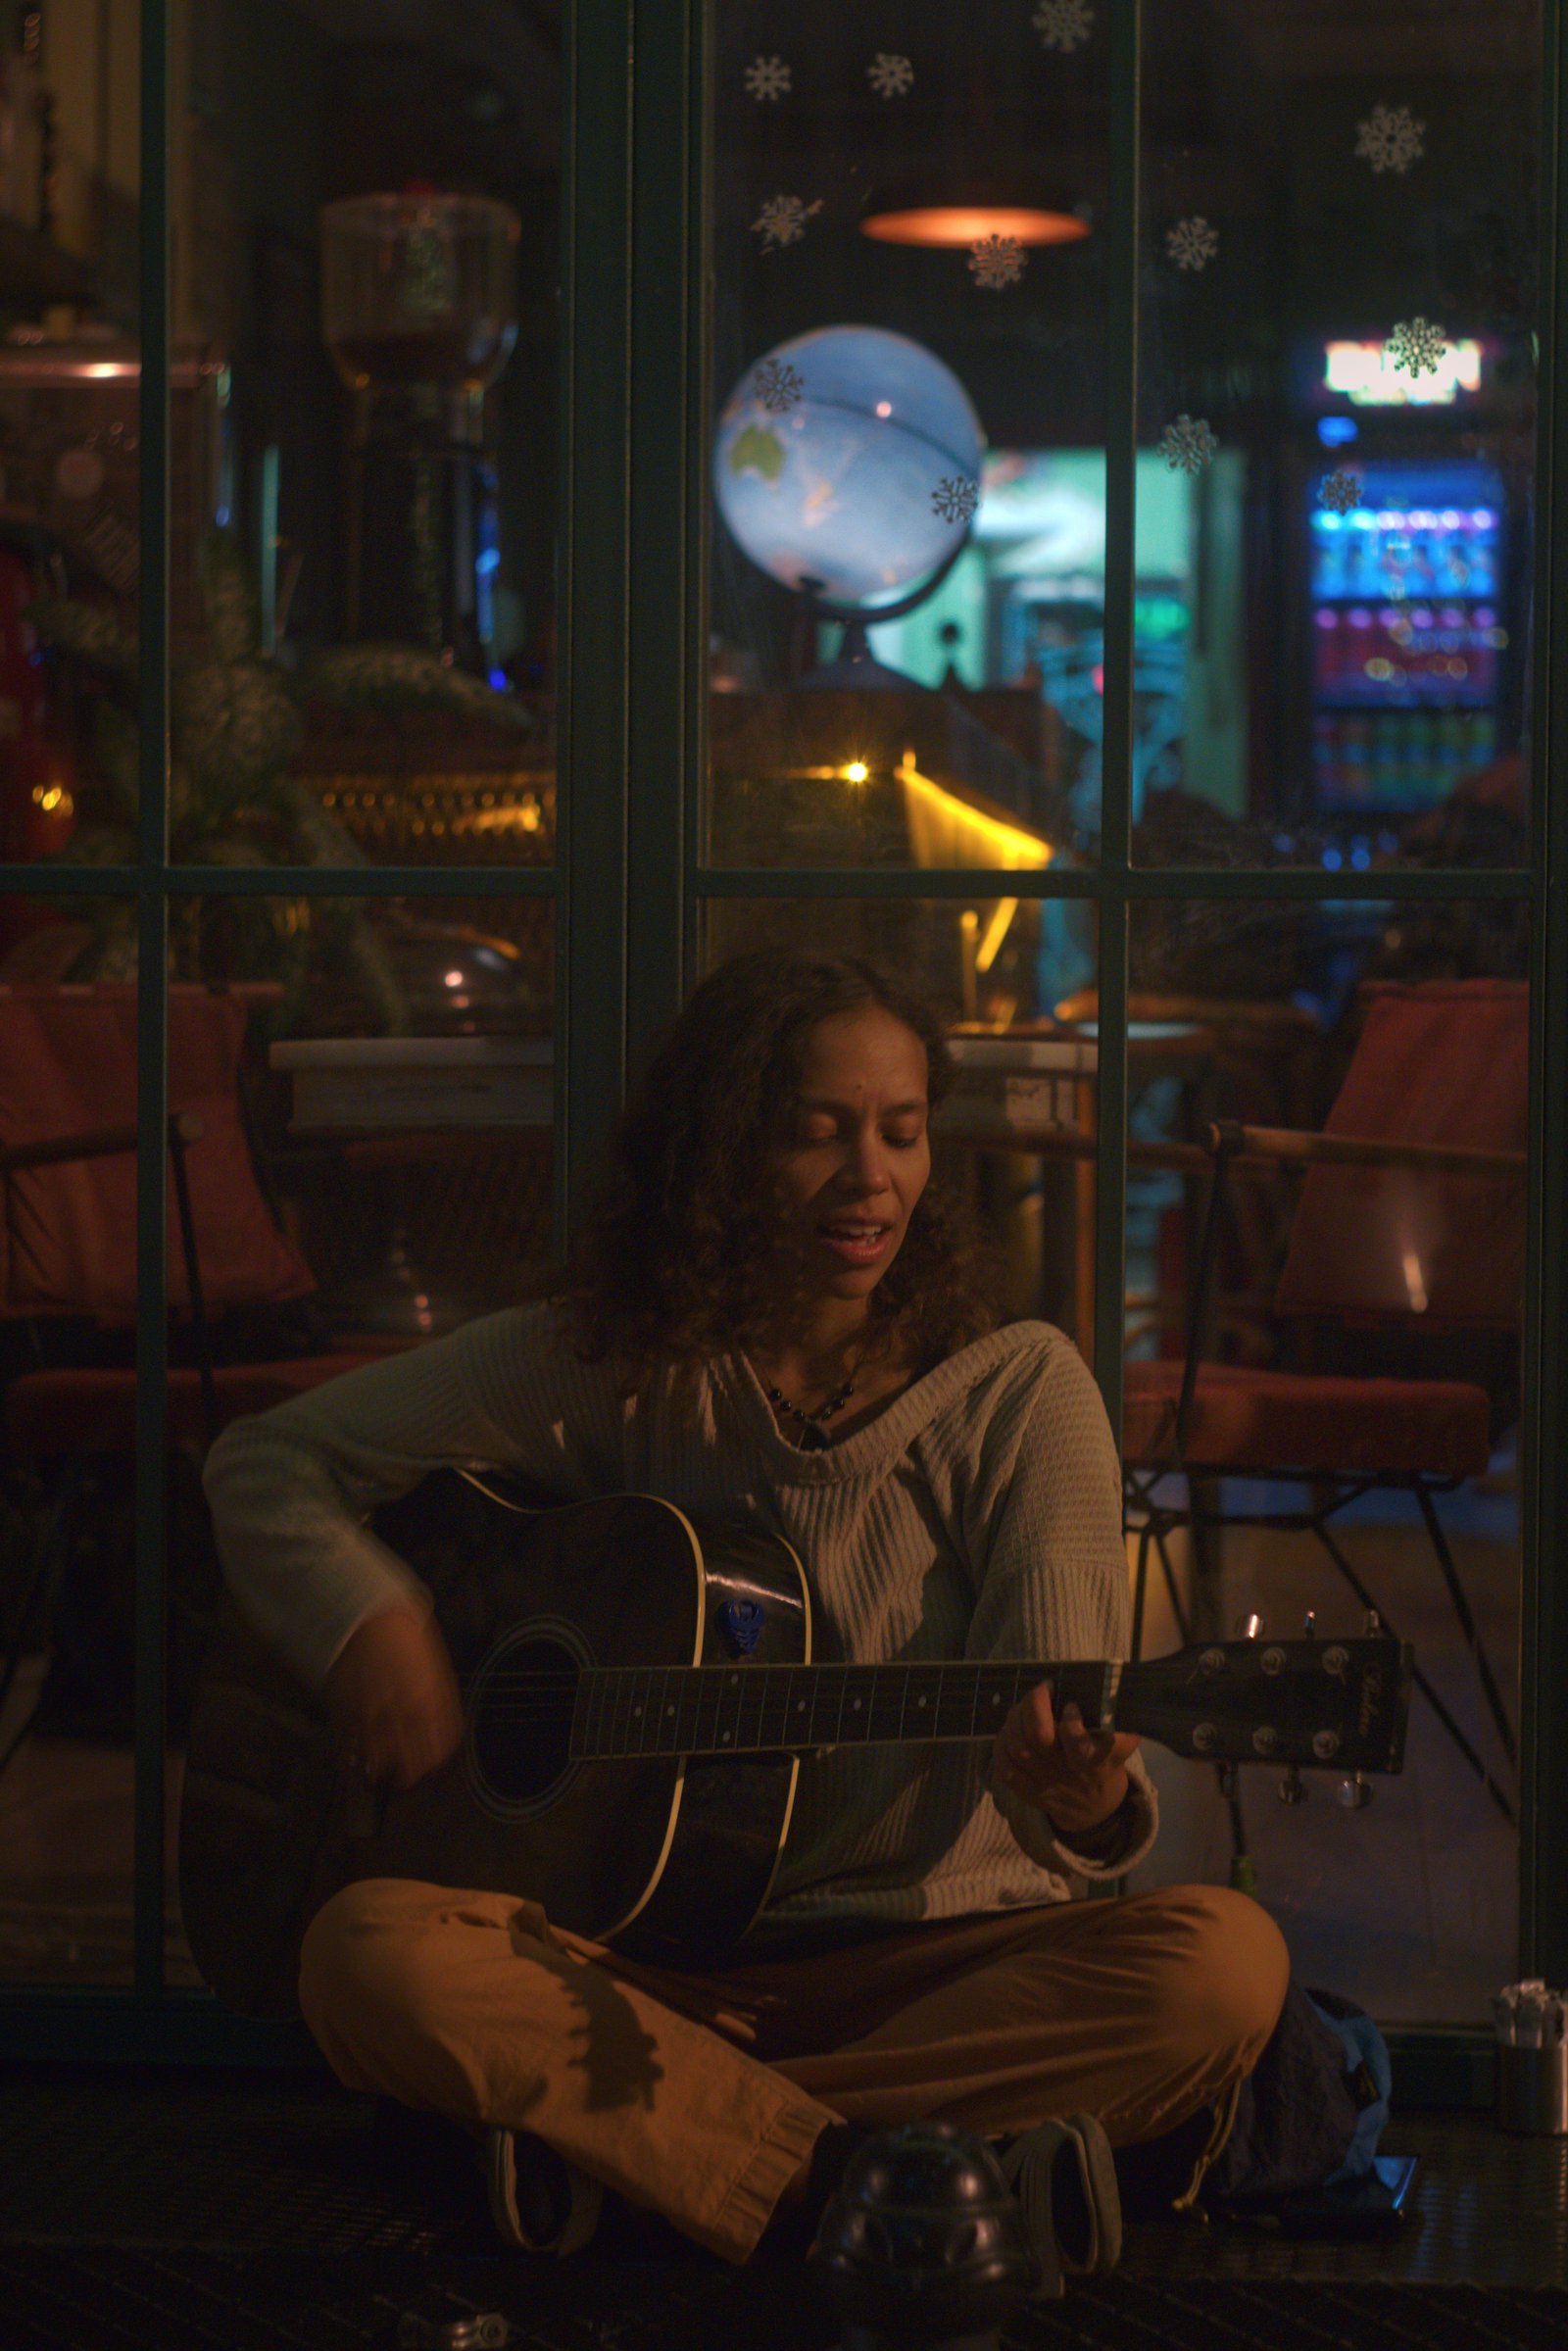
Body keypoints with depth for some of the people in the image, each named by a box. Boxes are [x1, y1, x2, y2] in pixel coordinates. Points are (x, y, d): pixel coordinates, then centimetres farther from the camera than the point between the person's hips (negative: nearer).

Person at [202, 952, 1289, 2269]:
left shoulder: (1017, 1390, 2)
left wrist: (1086, 1801, -33)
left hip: (948, 1952, 1)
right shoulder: (609, 1368, 5)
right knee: (372, 1956, -29)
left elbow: (1057, 1715, -8)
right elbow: (269, 1462, 11)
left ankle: (622, 2143, -26)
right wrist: (369, 1627, -9)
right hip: (663, 1970, 0)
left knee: (1221, 1961, -31)